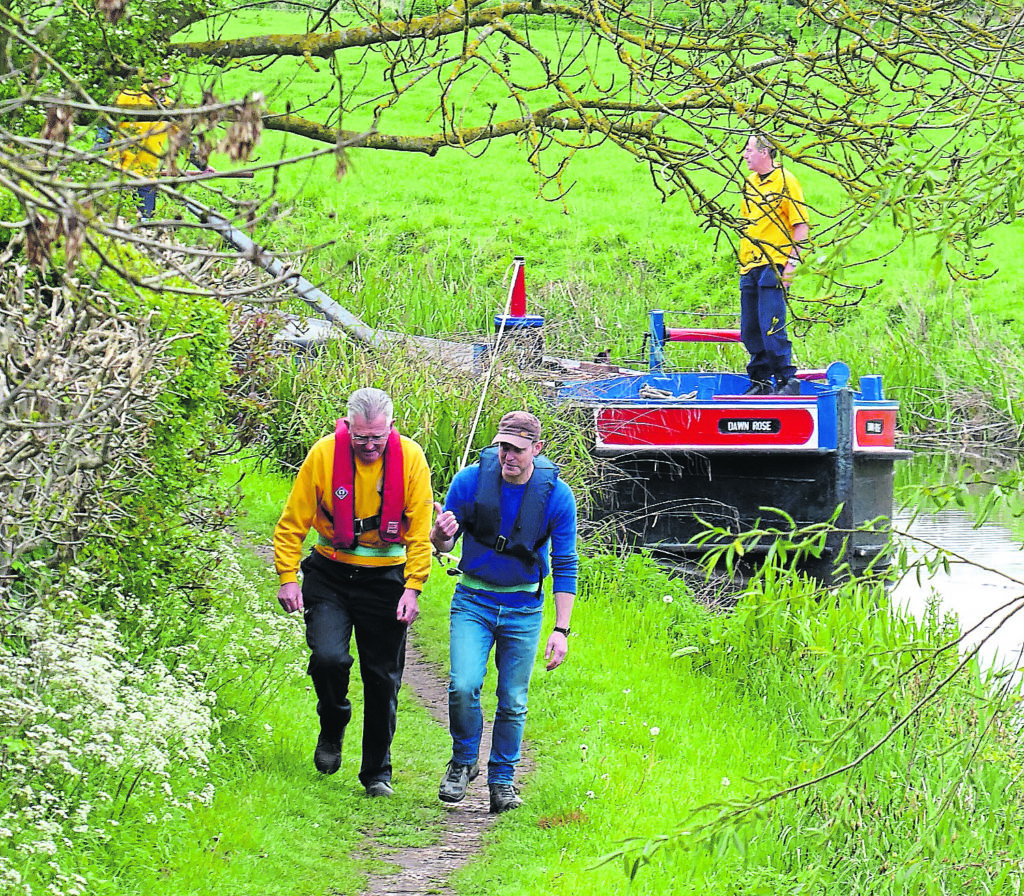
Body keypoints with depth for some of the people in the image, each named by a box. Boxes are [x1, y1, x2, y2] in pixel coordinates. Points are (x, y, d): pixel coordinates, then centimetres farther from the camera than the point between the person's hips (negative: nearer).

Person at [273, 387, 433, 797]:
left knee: (382, 678, 4)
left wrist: (413, 587, -12)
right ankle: (332, 728, 12)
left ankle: (377, 771, 19)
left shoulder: (410, 458, -10)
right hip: (330, 575, -1)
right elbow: (292, 522, -3)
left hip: (385, 577, 1)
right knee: (328, 657, -19)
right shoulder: (324, 454, -12)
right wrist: (288, 577, -10)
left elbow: (420, 532, -4)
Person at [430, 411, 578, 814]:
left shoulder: (557, 496, -12)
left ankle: (502, 780, 21)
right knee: (463, 687, -16)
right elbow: (443, 545, 1)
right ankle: (463, 761, 8)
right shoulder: (469, 481, -11)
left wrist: (561, 629, -10)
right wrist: (441, 535, -25)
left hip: (523, 609, 0)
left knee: (513, 701, 4)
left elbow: (565, 566, -4)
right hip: (473, 601, 0)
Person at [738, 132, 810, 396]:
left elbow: (801, 225, -8)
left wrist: (792, 261, -15)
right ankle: (760, 381, 16)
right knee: (750, 330, 8)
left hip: (774, 266, -8)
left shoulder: (785, 181, -6)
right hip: (750, 266, 8)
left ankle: (787, 379, -7)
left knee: (771, 326, -13)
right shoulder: (750, 183, 16)